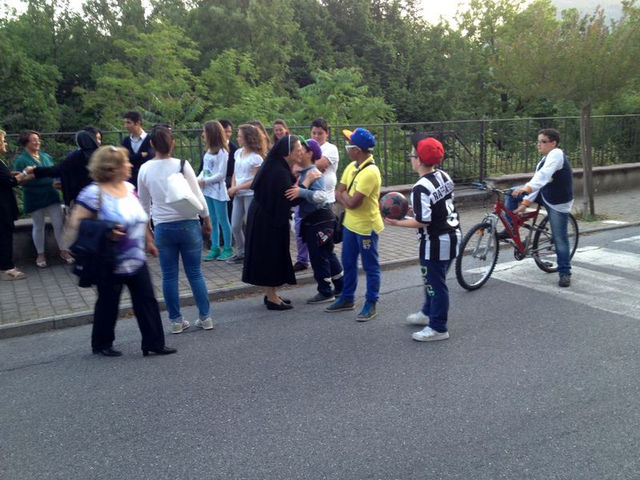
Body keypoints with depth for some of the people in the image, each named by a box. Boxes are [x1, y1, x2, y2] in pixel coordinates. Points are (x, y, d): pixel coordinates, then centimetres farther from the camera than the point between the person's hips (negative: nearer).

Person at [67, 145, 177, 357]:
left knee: (147, 300, 6)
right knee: (108, 304, 9)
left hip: (137, 261, 7)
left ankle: (153, 342, 14)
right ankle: (101, 344, 29)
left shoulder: (129, 188, 6)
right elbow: (75, 226, -17)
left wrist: (149, 241, 21)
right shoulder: (93, 193, -17)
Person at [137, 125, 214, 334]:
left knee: (169, 276, 10)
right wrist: (207, 220, 7)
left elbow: (144, 203, 9)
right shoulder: (182, 165, -9)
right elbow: (197, 197, -6)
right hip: (188, 224, -1)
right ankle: (204, 317, 16)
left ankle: (176, 320, 15)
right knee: (195, 272, 9)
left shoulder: (145, 169, -1)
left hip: (162, 228, 1)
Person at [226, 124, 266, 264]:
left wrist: (236, 188, -14)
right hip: (238, 195, 7)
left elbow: (255, 181, -14)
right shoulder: (238, 152, 8)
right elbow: (235, 173, 14)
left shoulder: (256, 157, -12)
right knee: (235, 226, 9)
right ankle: (241, 253, 24)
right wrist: (232, 187, -4)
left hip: (251, 194, -7)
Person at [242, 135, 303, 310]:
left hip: (266, 216, 10)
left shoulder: (277, 166, 6)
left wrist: (296, 177, 3)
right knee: (270, 255, 0)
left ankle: (271, 294, 27)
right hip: (268, 220, -10)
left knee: (270, 255, 16)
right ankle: (272, 298, 10)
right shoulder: (279, 172, -24)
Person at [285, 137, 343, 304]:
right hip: (312, 219, 9)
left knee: (318, 256, -1)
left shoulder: (313, 173, -18)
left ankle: (325, 293, 10)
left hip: (319, 220, -9)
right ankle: (340, 287, 29)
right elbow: (296, 193, 15)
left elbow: (321, 196, -31)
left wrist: (301, 192, -40)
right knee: (327, 254, 17)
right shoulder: (302, 172, 8)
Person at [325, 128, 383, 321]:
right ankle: (347, 298, 33)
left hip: (366, 227, -9)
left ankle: (370, 304, 16)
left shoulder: (370, 172, -24)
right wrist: (348, 199, -14)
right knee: (348, 263, 19)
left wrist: (344, 195, -6)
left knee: (370, 267, 5)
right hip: (350, 223, 9)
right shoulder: (352, 167, 4)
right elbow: (338, 193, 6)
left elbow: (352, 202, -26)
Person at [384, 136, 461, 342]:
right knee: (432, 279, 24)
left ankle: (438, 328, 16)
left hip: (435, 243, -9)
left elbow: (422, 221, -25)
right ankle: (428, 313, 42)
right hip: (452, 236, 9)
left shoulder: (421, 188, -24)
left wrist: (397, 223, -15)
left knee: (435, 283, 4)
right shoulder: (444, 176, 3)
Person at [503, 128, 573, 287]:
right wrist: (525, 203, -2)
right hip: (545, 195, 9)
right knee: (512, 193, -1)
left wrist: (527, 188, -50)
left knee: (560, 239, -3)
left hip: (558, 204, -9)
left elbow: (544, 174, -37)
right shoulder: (544, 160, 10)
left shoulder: (556, 154, -19)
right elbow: (537, 182, 8)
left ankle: (565, 273, 12)